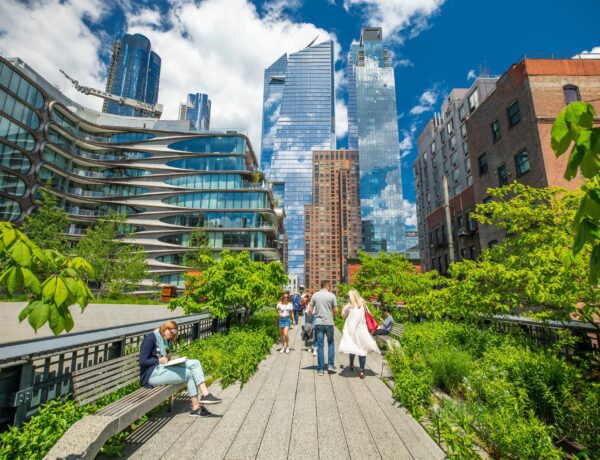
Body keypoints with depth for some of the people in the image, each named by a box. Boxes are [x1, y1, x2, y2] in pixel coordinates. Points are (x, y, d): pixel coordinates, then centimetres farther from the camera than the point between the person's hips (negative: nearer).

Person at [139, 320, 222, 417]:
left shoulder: (164, 340, 15)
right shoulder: (151, 338, -12)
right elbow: (142, 361, -15)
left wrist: (167, 357, 3)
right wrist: (160, 360, -15)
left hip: (162, 367, 9)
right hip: (152, 374, -9)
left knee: (195, 363, -10)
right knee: (189, 374, -17)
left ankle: (205, 395, -16)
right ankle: (196, 407, -5)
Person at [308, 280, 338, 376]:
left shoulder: (315, 295, 2)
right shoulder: (331, 295, -3)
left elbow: (310, 310, 2)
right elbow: (336, 310, -2)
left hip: (318, 323, 1)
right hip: (329, 323, -1)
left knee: (320, 345, 7)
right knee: (331, 343, 18)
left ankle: (321, 369, 11)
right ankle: (331, 365, 13)